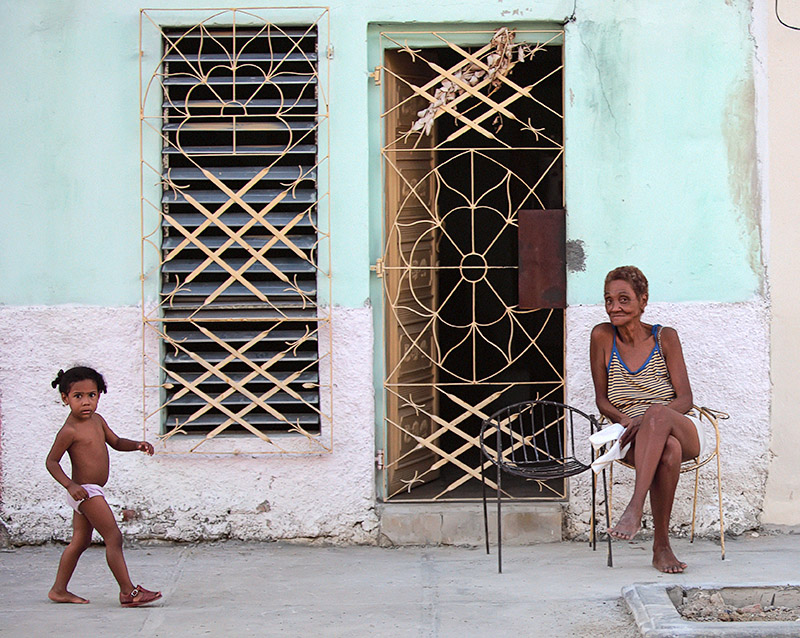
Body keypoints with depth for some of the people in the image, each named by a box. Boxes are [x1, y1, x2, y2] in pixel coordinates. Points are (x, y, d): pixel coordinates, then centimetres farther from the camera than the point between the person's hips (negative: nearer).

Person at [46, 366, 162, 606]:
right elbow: (51, 461, -14)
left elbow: (116, 442, 19)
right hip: (85, 491, -10)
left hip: (93, 491, 10)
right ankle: (128, 592, -6)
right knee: (113, 537, -9)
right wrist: (70, 485, -25)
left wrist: (137, 445, 0)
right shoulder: (69, 431, -17)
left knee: (80, 541, 17)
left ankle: (59, 590, 27)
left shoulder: (97, 420, 8)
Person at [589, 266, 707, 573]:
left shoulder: (665, 337, 0)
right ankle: (661, 546, -32)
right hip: (635, 440, 0)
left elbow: (685, 399, -5)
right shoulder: (602, 336, 2)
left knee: (658, 412, -38)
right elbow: (602, 400, 5)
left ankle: (635, 507, -48)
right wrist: (626, 420, -17)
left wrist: (646, 420, -24)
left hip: (683, 430, 0)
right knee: (668, 450, -37)